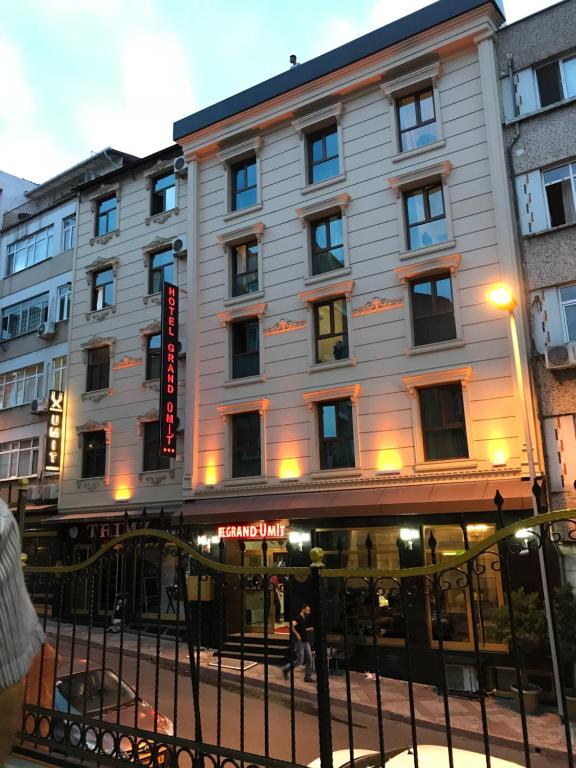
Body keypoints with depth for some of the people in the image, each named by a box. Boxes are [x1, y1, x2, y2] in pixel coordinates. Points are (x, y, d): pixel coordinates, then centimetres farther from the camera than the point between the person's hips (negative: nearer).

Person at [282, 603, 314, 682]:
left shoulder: (305, 619, 13)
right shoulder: (298, 618, -15)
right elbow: (291, 626, -30)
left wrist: (310, 629, 16)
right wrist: (297, 635, -27)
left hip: (306, 642, 9)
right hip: (300, 642, -9)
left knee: (310, 659, 5)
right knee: (300, 660, -5)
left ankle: (308, 677, 14)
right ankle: (286, 669, 12)